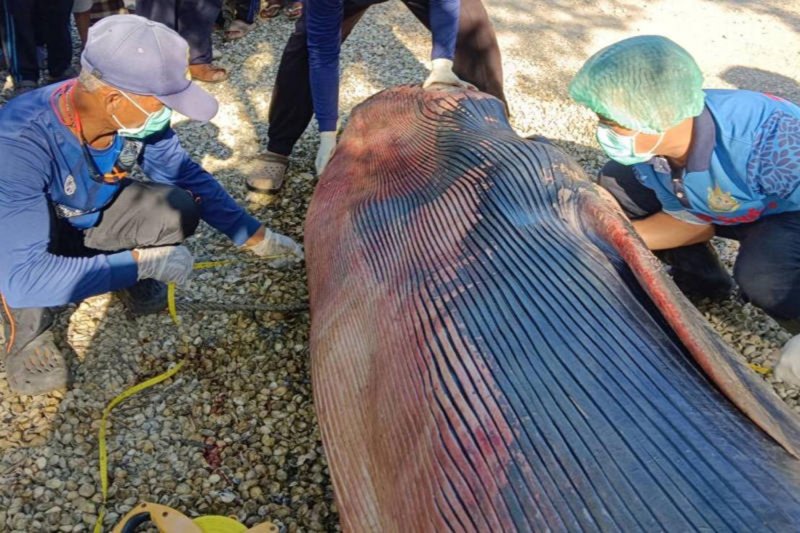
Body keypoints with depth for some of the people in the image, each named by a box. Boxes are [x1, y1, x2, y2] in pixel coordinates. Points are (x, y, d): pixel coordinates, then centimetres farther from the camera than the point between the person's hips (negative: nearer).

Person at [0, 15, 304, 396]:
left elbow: (189, 175, -8)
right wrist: (142, 260, -40)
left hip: (91, 219, 4)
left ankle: (121, 272, 6)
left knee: (178, 209, -23)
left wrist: (256, 237, -11)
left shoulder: (136, 115, -24)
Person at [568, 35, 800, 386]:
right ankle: (699, 275, 11)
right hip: (725, 207, 6)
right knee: (617, 182, -6)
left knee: (761, 273, -37)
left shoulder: (767, 142, -41)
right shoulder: (645, 141, -21)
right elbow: (693, 219, -8)